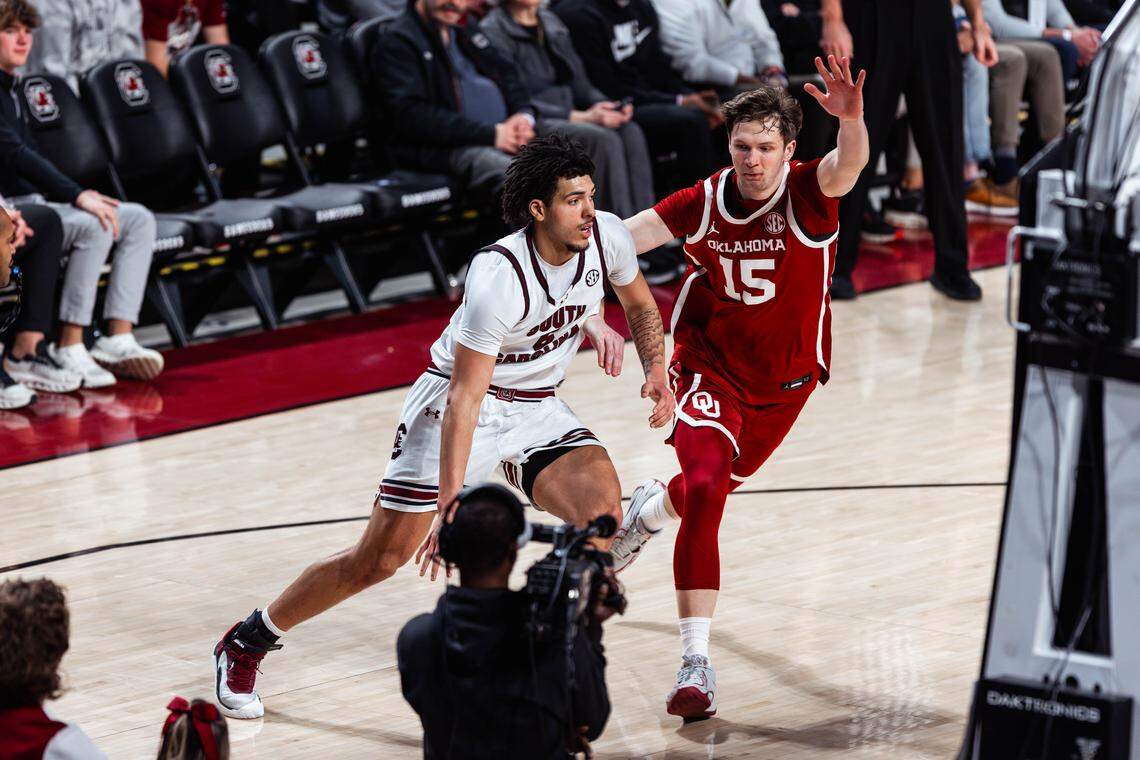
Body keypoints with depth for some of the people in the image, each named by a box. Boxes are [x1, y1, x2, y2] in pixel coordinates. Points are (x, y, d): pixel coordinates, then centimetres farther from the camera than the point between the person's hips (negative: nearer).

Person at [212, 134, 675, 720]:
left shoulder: (605, 236, -13)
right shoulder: (498, 277, -31)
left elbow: (642, 306, 12)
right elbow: (464, 397, -29)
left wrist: (656, 371, -6)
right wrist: (450, 505, -33)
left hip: (536, 408, 5)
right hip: (456, 402, -5)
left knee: (603, 513, -21)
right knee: (380, 557, -4)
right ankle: (245, 645, 16)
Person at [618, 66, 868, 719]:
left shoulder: (809, 193, -22)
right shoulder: (705, 203, -16)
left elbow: (850, 163, -44)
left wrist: (852, 119, -67)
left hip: (787, 377, 2)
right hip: (710, 364, -1)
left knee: (717, 483, 22)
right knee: (705, 488, -22)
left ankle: (648, 514, 61)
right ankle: (697, 664, -19)